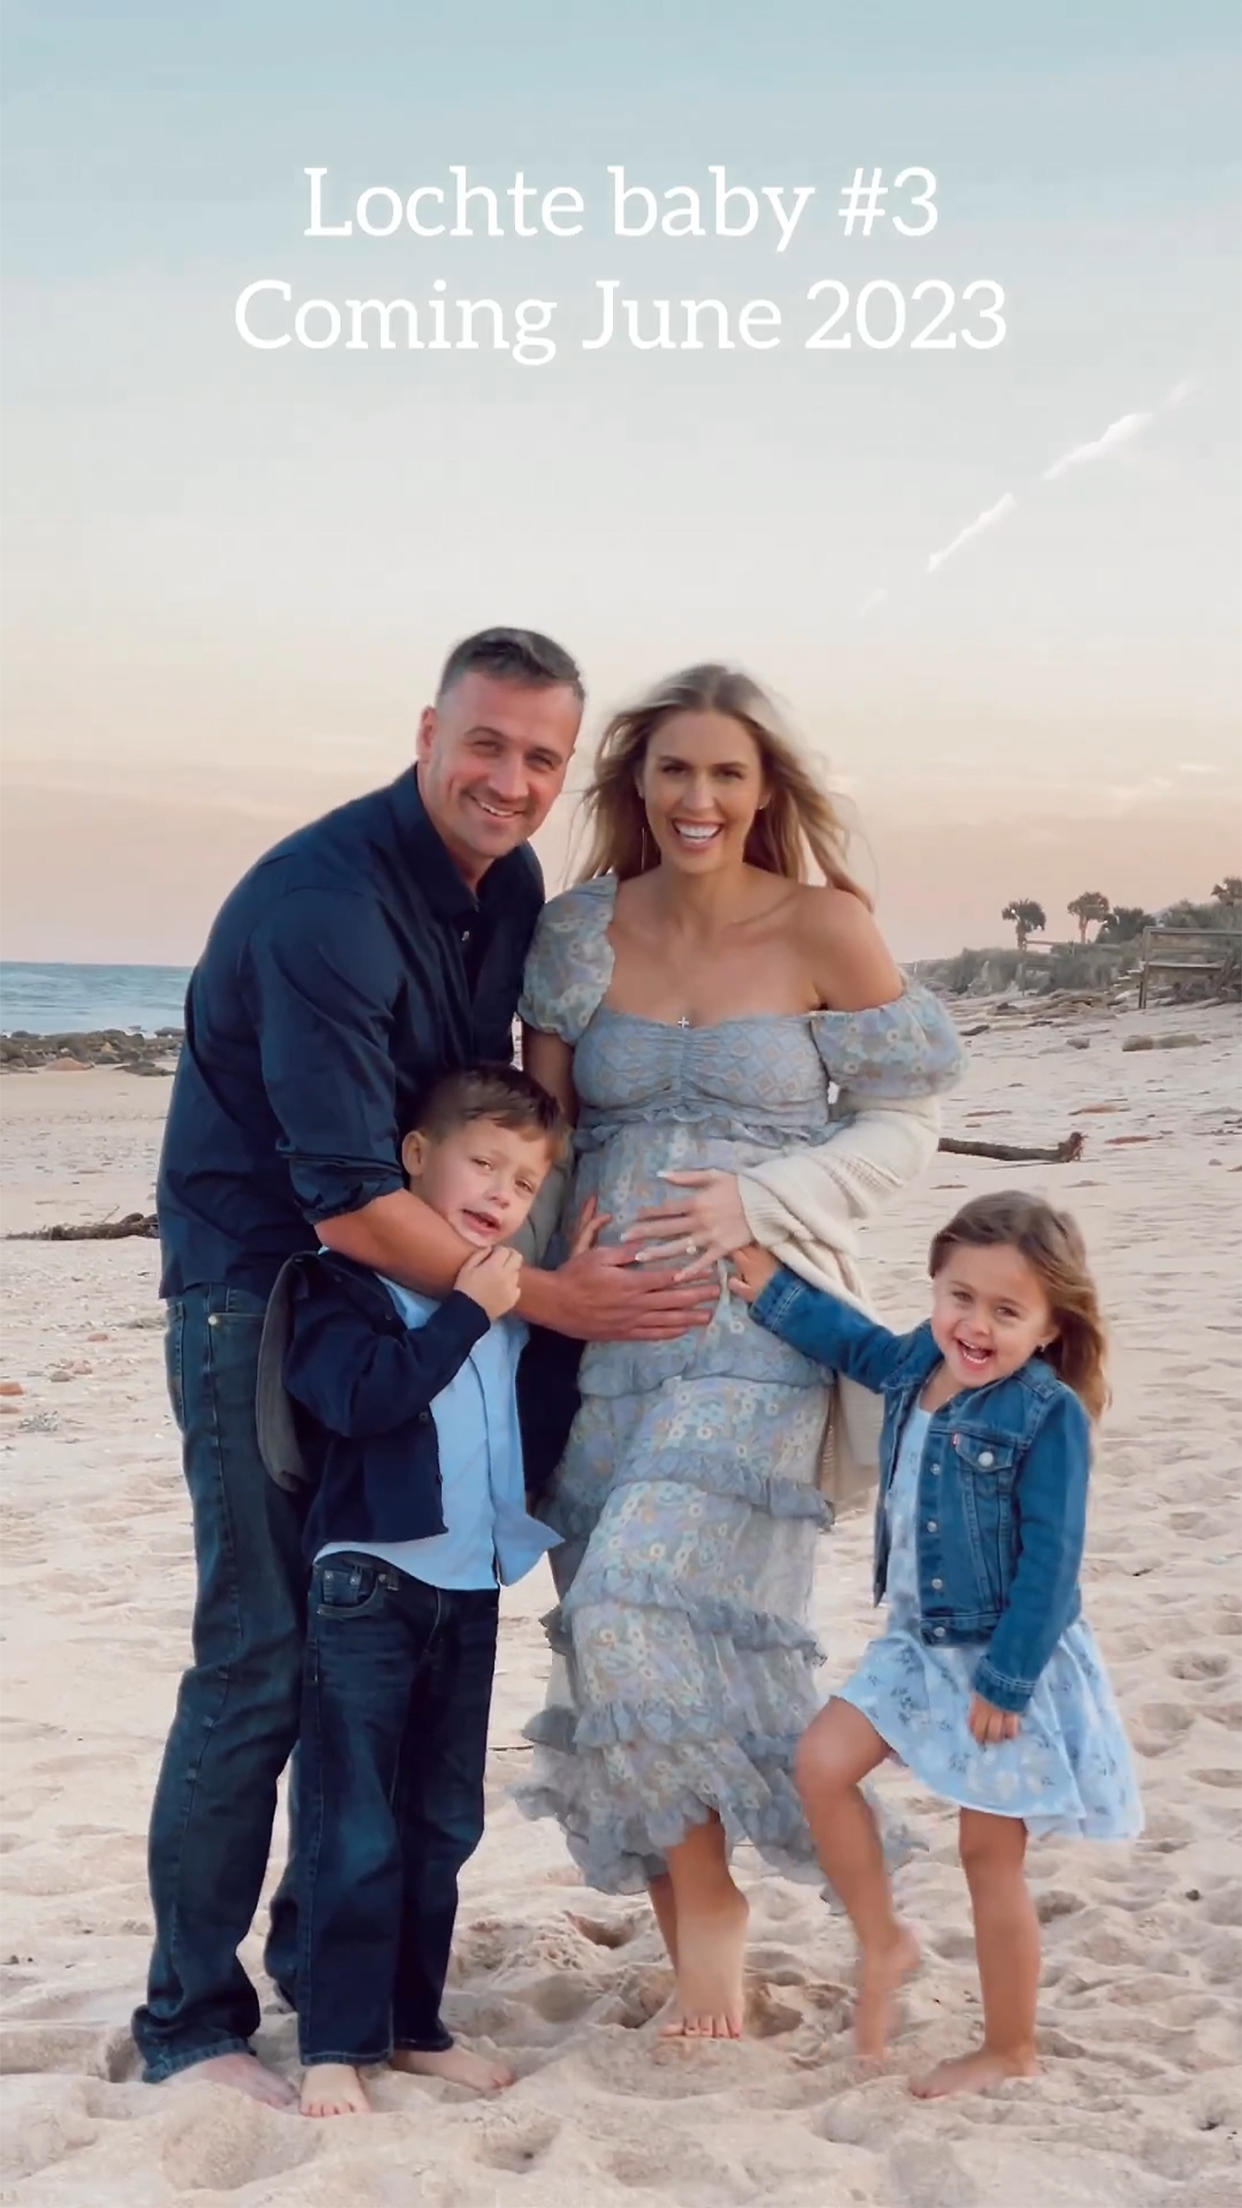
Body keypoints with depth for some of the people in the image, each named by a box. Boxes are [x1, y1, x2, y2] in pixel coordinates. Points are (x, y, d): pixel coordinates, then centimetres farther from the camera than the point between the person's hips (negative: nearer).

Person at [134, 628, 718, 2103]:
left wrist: (532, 1233, 6)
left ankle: (325, 1944, 28)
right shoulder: (324, 905, -25)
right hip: (259, 1294, -8)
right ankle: (191, 2020, 6)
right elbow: (349, 1203, -27)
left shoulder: (509, 888, 3)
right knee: (262, 1662, -7)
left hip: (404, 1284, 8)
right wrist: (548, 1298, -22)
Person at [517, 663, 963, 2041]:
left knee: (650, 1608, -16)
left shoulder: (826, 930, -3)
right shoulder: (582, 933, 5)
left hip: (757, 1320, -3)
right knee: (615, 1628, 3)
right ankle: (687, 1954, 18)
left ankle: (710, 1896, 9)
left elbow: (903, 1124, 0)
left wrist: (758, 1202, -12)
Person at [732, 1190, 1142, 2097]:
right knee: (823, 1763, -2)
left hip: (1009, 1663, -7)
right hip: (921, 1646, 7)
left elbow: (1051, 1561, -20)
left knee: (991, 1855, 4)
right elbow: (851, 1340, 22)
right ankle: (883, 1942, 18)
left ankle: (1011, 2051, 22)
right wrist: (769, 1286, 18)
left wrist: (1007, 1678, -19)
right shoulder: (917, 1365, -2)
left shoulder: (1048, 1417, -21)